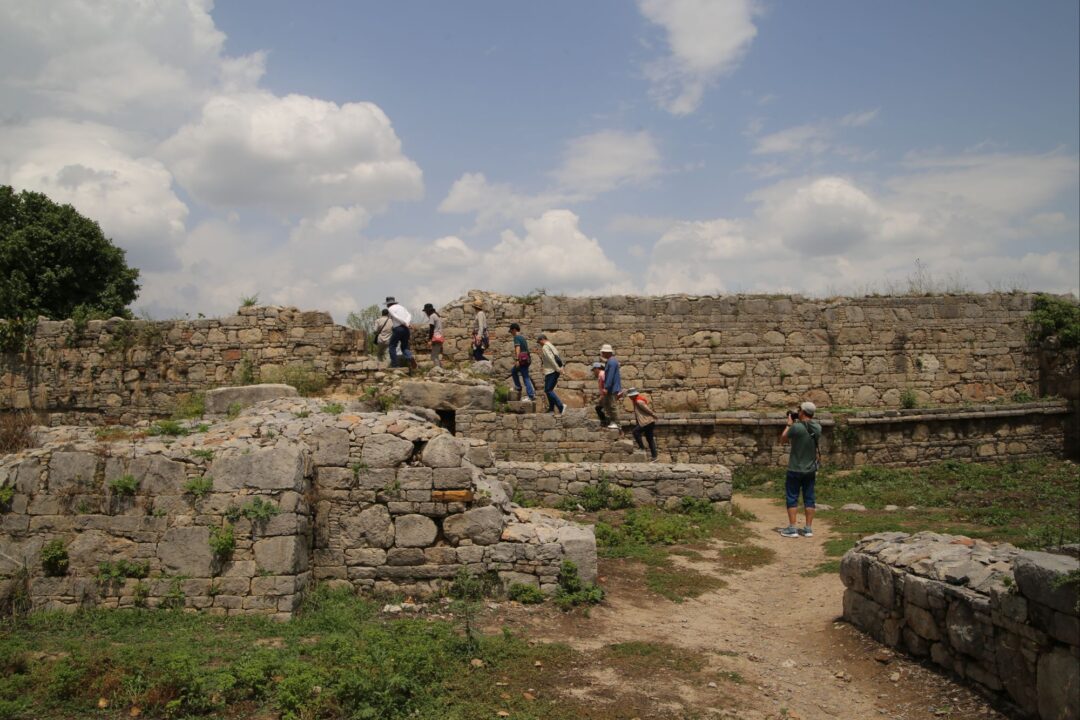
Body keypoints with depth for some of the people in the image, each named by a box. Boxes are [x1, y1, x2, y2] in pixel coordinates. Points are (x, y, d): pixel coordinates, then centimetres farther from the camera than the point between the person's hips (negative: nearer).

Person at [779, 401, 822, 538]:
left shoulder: (796, 428, -22)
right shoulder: (818, 427, -3)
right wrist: (798, 423, 11)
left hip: (795, 470, -5)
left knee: (792, 498, 4)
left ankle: (792, 528, 6)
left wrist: (789, 424, 4)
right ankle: (808, 528, 14)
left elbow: (783, 439, -5)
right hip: (810, 470, 5)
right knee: (809, 498, 10)